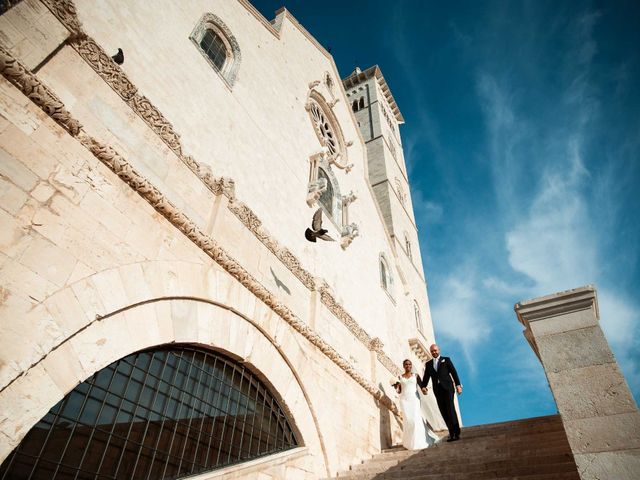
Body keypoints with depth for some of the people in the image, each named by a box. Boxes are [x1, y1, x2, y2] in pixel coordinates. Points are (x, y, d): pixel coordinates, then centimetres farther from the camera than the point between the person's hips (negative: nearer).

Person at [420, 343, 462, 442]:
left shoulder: (446, 360, 8)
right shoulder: (428, 364, 14)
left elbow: (453, 372, 2)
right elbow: (426, 377, 8)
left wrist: (458, 385, -9)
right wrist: (423, 387, -10)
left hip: (447, 388, -3)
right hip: (437, 390, 3)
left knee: (450, 409, -11)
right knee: (444, 412, 2)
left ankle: (456, 433, -7)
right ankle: (452, 433, 8)